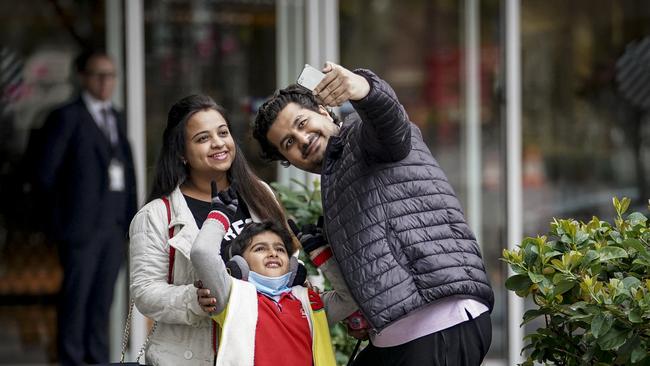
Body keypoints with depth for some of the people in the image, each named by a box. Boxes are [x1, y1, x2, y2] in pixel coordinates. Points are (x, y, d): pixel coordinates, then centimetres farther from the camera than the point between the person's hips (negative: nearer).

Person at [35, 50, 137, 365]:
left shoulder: (117, 119, 16)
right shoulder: (67, 117, -5)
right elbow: (45, 171, -7)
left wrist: (130, 215, 11)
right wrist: (69, 206, -2)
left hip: (114, 224, 6)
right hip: (81, 223, -6)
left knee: (103, 297, 9)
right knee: (76, 294, -3)